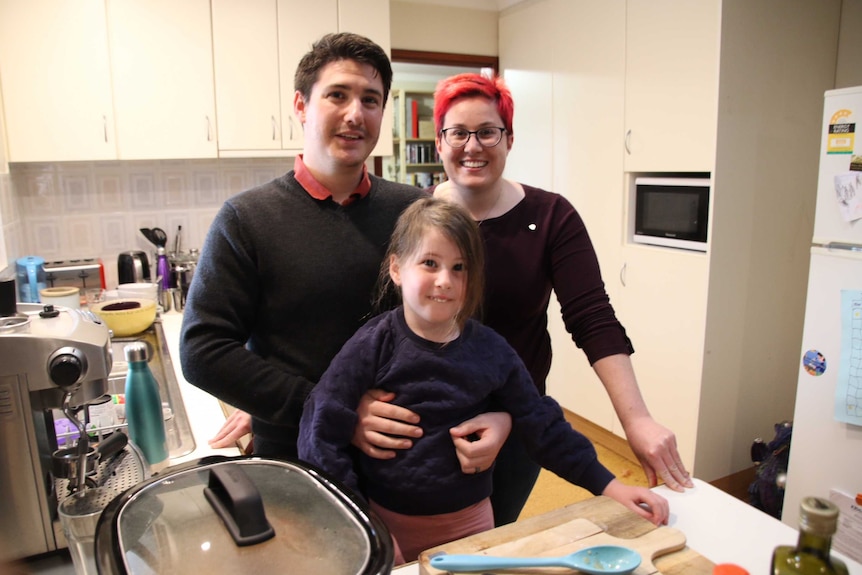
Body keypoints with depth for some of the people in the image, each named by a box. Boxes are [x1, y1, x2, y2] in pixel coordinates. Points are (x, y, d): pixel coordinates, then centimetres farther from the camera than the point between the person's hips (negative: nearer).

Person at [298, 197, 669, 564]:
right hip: (387, 523, -2)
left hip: (470, 523, 3)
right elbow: (322, 434, -15)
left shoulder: (491, 350, -7)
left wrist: (607, 484, -3)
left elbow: (543, 426, 0)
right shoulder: (372, 346, -15)